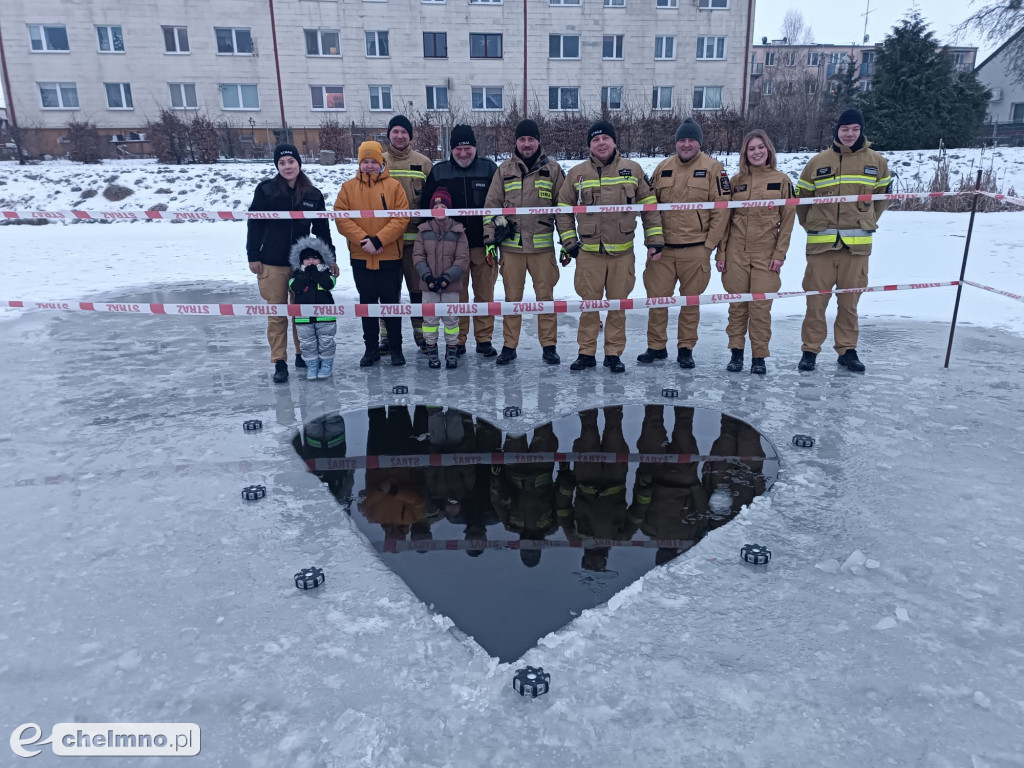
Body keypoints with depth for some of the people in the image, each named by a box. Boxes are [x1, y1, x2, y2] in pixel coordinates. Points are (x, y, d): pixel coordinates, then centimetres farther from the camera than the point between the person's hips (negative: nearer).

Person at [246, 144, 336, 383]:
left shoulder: (313, 195, 4)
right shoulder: (266, 190, -1)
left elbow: (322, 229, 9)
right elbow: (255, 224, 0)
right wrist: (253, 256, -4)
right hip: (272, 263, -2)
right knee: (277, 314, 3)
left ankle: (303, 354, 24)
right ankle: (279, 362, 9)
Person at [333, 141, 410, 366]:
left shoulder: (393, 186, -1)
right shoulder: (349, 187, 5)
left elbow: (401, 218, -9)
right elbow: (341, 217, -4)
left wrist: (379, 240, -17)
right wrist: (363, 239, -16)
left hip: (390, 257, -2)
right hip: (361, 257, 2)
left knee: (391, 303, 7)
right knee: (367, 303, 11)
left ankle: (396, 348, 19)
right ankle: (371, 349, 22)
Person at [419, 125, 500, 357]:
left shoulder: (489, 168, 4)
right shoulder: (438, 172, 6)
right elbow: (426, 207, 7)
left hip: (483, 244, 0)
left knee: (484, 294, 4)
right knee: (456, 296, 4)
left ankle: (484, 339, 14)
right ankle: (457, 340, 15)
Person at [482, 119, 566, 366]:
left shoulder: (553, 169, 5)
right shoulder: (504, 170, 8)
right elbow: (491, 206, 8)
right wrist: (490, 239, 1)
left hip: (542, 245, -1)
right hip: (510, 244, 1)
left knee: (546, 296, 4)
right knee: (512, 297, 7)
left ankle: (549, 346, 14)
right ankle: (509, 346, 17)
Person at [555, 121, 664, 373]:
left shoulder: (633, 170, 4)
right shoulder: (577, 174, 3)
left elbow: (649, 205, 9)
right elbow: (563, 210, 10)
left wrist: (654, 239, 5)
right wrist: (569, 242, 4)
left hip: (623, 253, 1)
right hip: (588, 253, 0)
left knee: (618, 305, 7)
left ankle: (613, 354, 18)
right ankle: (586, 353, 16)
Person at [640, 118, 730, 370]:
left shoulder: (712, 168, -2)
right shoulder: (663, 168, 8)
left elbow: (721, 209, -4)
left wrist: (709, 244, -7)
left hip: (695, 250, -3)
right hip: (662, 248, 3)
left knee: (690, 301, 8)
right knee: (656, 297, 5)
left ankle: (686, 349, 20)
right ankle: (656, 347, 19)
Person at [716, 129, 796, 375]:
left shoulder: (782, 180, 4)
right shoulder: (736, 181, 8)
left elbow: (787, 220, 2)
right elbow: (725, 219, 8)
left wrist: (780, 253, -5)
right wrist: (721, 253, 3)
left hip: (766, 254, -1)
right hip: (736, 252, 2)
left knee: (761, 306, -2)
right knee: (737, 304, 5)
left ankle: (759, 357, 8)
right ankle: (736, 352, 16)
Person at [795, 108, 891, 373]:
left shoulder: (876, 161, 8)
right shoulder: (819, 162, 4)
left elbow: (884, 194, 22)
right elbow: (801, 195, 13)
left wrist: (867, 222, 18)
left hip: (857, 244, 1)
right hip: (821, 243, -1)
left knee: (849, 300, 7)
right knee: (816, 298, 0)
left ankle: (847, 350, 17)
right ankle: (810, 350, 8)